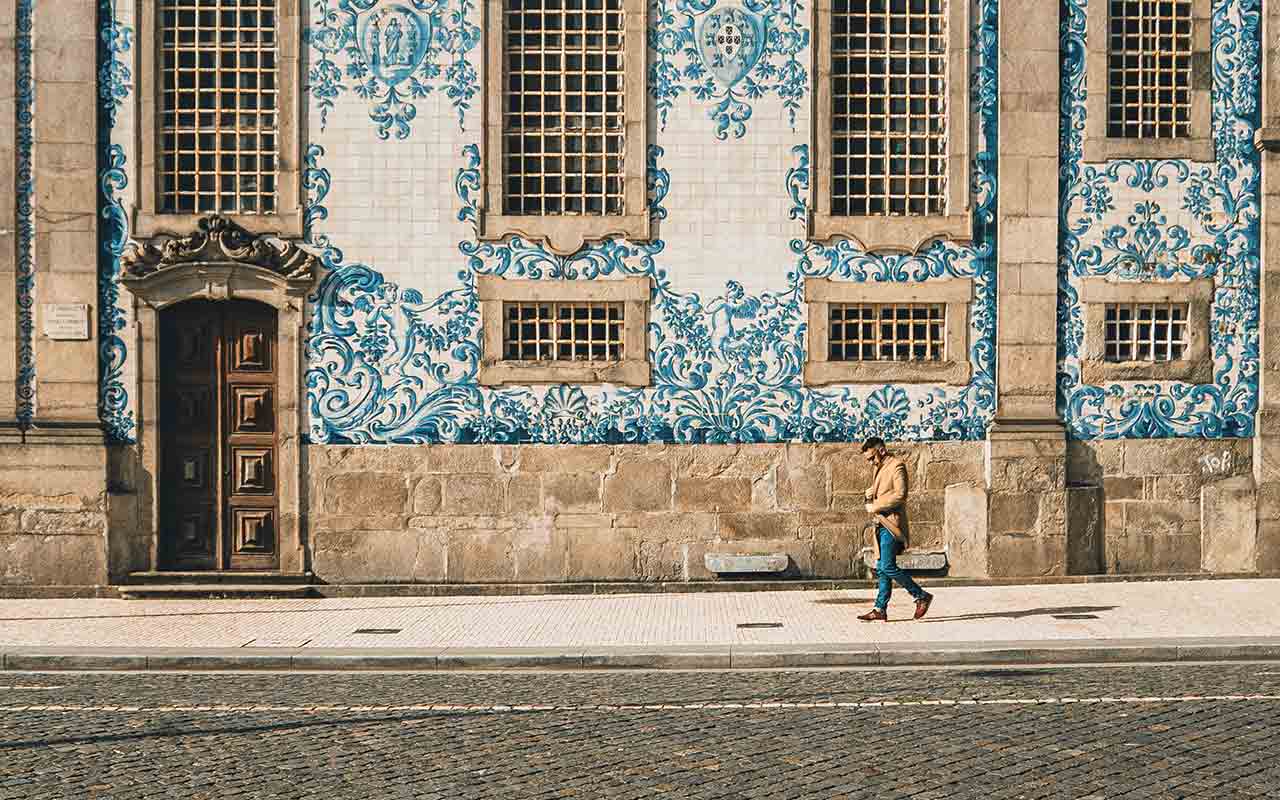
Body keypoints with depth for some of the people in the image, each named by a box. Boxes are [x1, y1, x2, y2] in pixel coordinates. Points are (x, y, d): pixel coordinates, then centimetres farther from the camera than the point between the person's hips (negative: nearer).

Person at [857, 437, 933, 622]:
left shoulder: (897, 465, -9)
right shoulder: (879, 468, 20)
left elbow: (900, 494, -21)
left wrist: (875, 506, -16)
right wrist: (869, 494, 5)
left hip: (891, 523, -9)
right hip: (881, 524, 9)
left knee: (887, 567, -13)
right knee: (882, 569, 8)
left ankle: (922, 596, -2)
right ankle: (880, 610, 9)